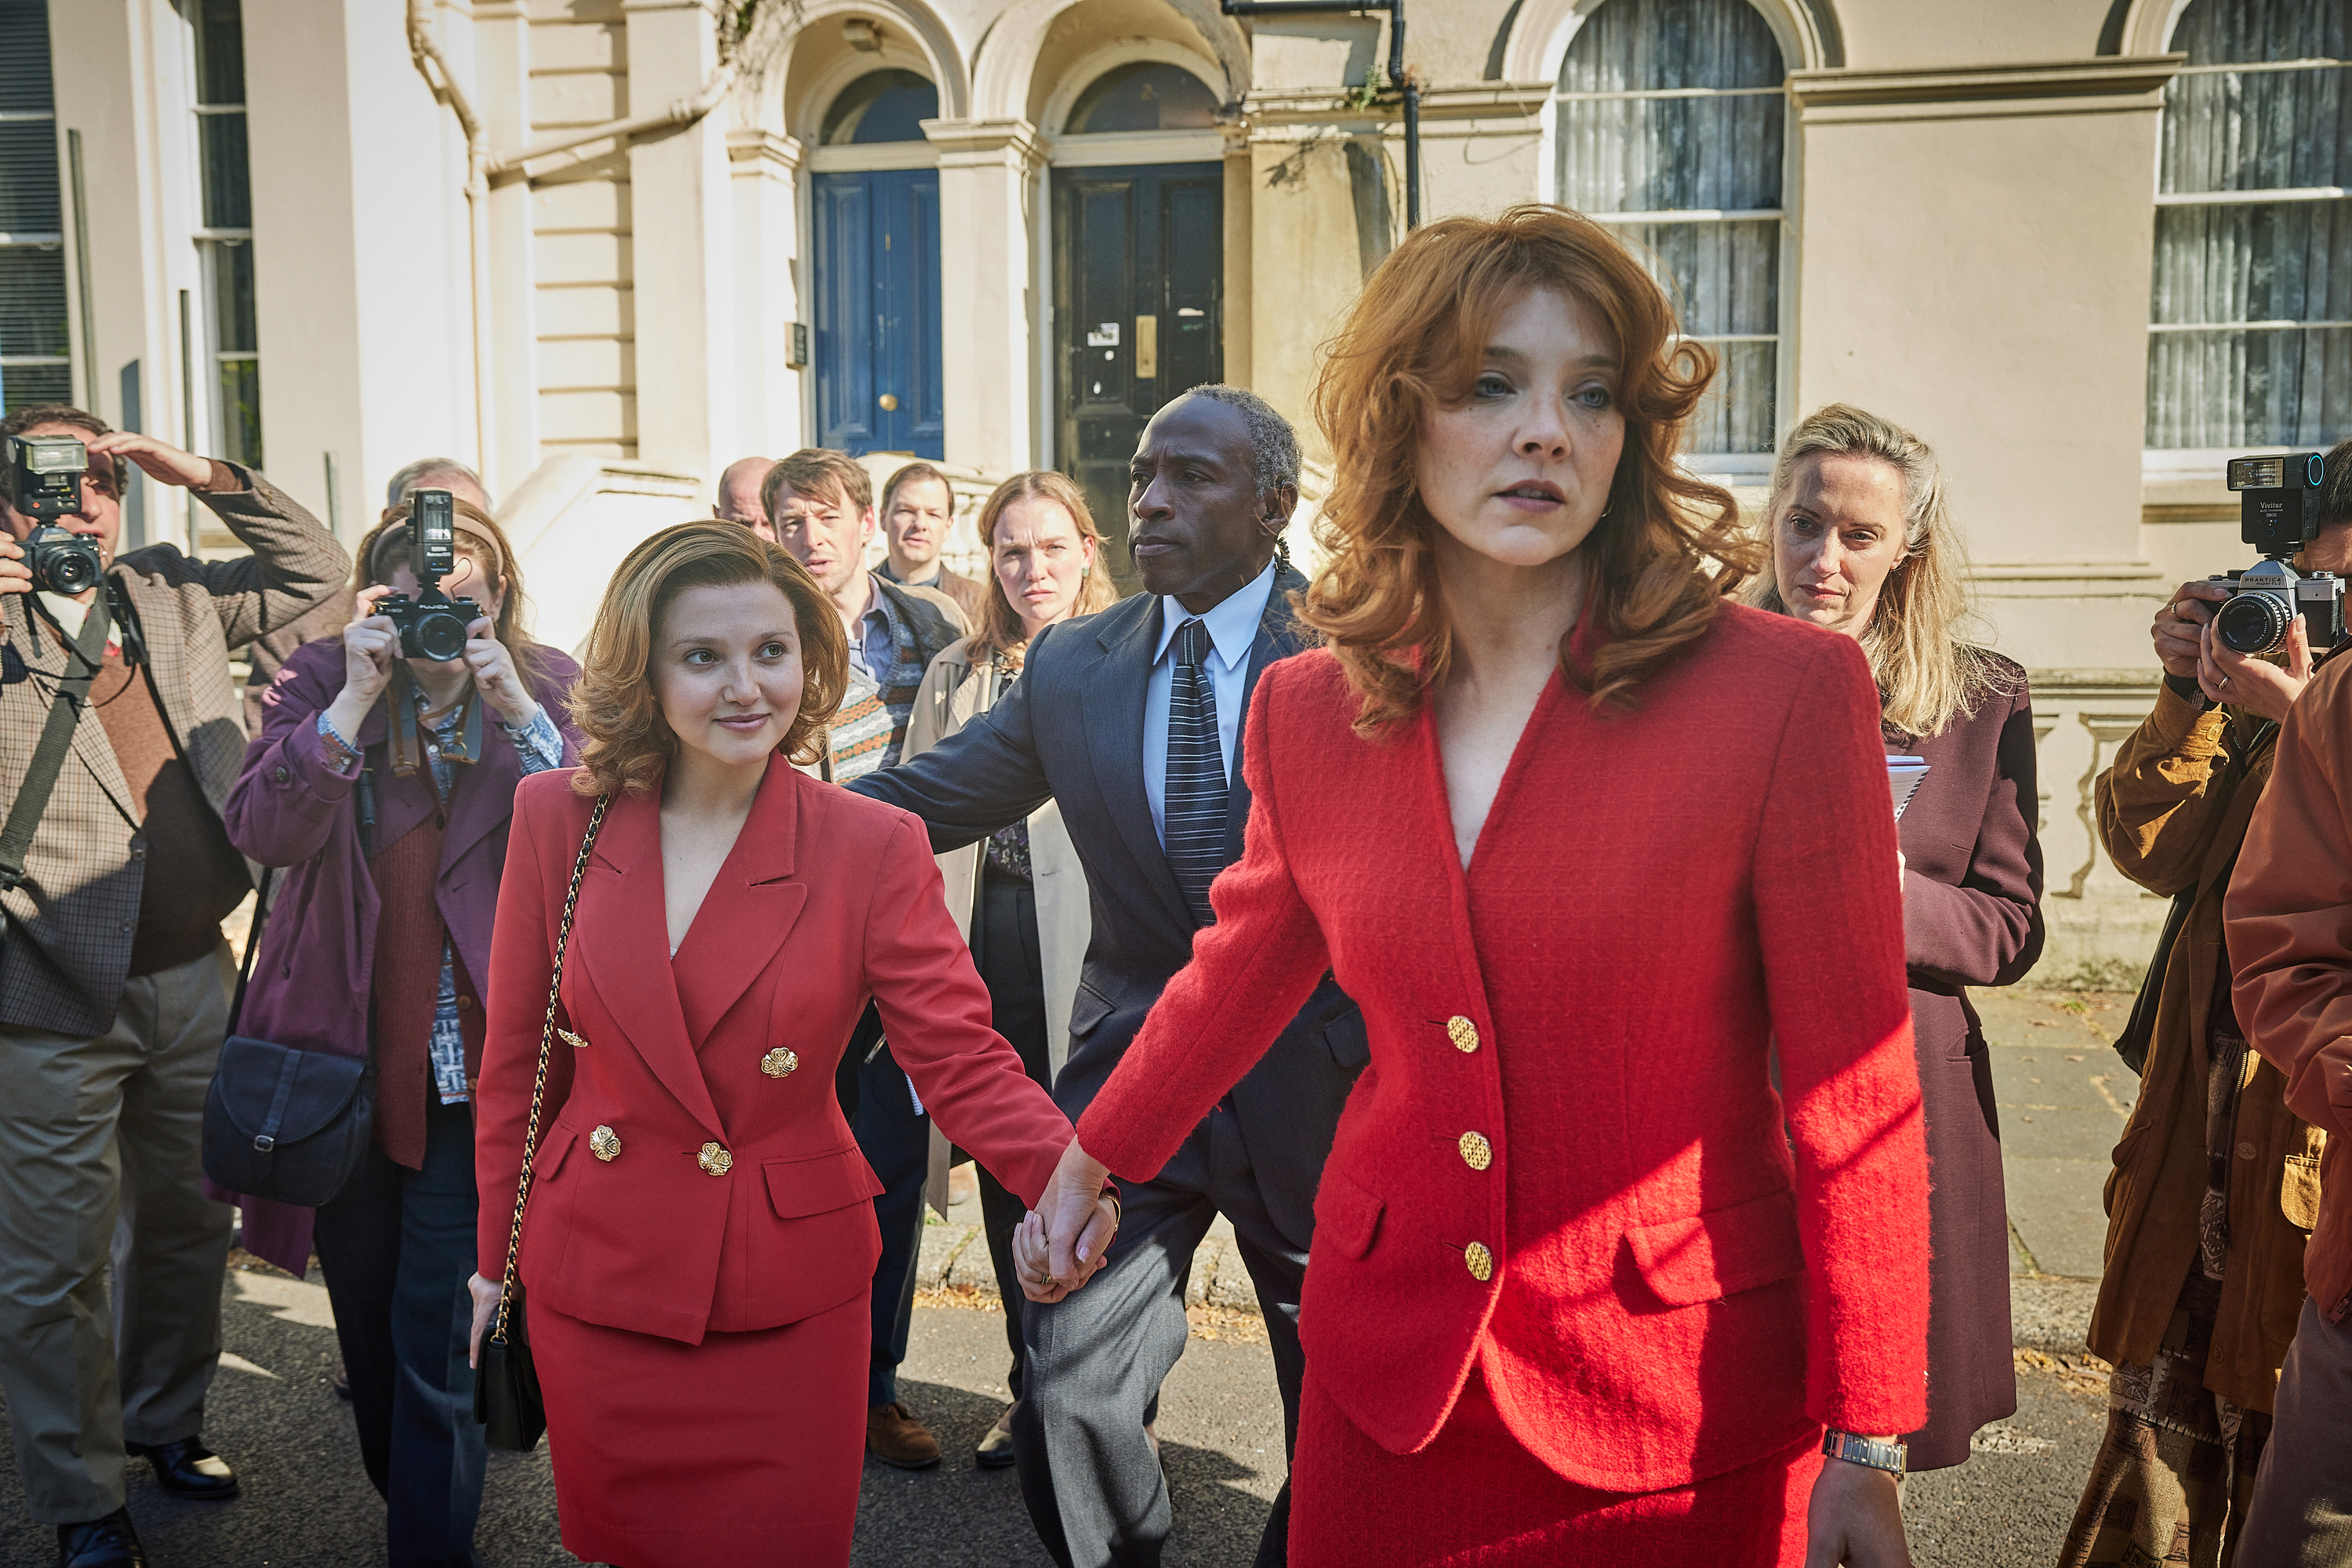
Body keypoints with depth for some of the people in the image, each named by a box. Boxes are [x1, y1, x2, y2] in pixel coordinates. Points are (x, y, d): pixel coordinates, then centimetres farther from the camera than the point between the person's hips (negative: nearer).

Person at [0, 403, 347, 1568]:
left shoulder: (176, 595, 10)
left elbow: (315, 571, 12)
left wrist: (202, 477, 0)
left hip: (195, 980, 5)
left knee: (187, 1225, 20)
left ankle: (167, 1423, 41)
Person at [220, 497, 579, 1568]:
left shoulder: (547, 688, -2)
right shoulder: (321, 681, 0)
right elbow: (264, 831, -14)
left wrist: (518, 709, -23)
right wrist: (356, 700, -20)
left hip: (473, 1065, -2)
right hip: (346, 1052, 3)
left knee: (436, 1319, -2)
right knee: (365, 1306, 20)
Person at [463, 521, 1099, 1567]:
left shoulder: (875, 846, -13)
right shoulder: (558, 817, -6)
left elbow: (959, 1057, -18)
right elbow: (518, 1056, 2)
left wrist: (1065, 1170, -36)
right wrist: (492, 1252, 6)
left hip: (787, 1301, -2)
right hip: (596, 1281, 2)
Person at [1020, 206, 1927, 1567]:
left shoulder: (1788, 692, -15)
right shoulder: (1309, 710, -4)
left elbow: (1855, 1097, -11)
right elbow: (1246, 965, 13)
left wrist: (1866, 1450, -8)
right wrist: (1093, 1160, 24)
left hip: (1681, 1399, -3)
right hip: (1392, 1374, 3)